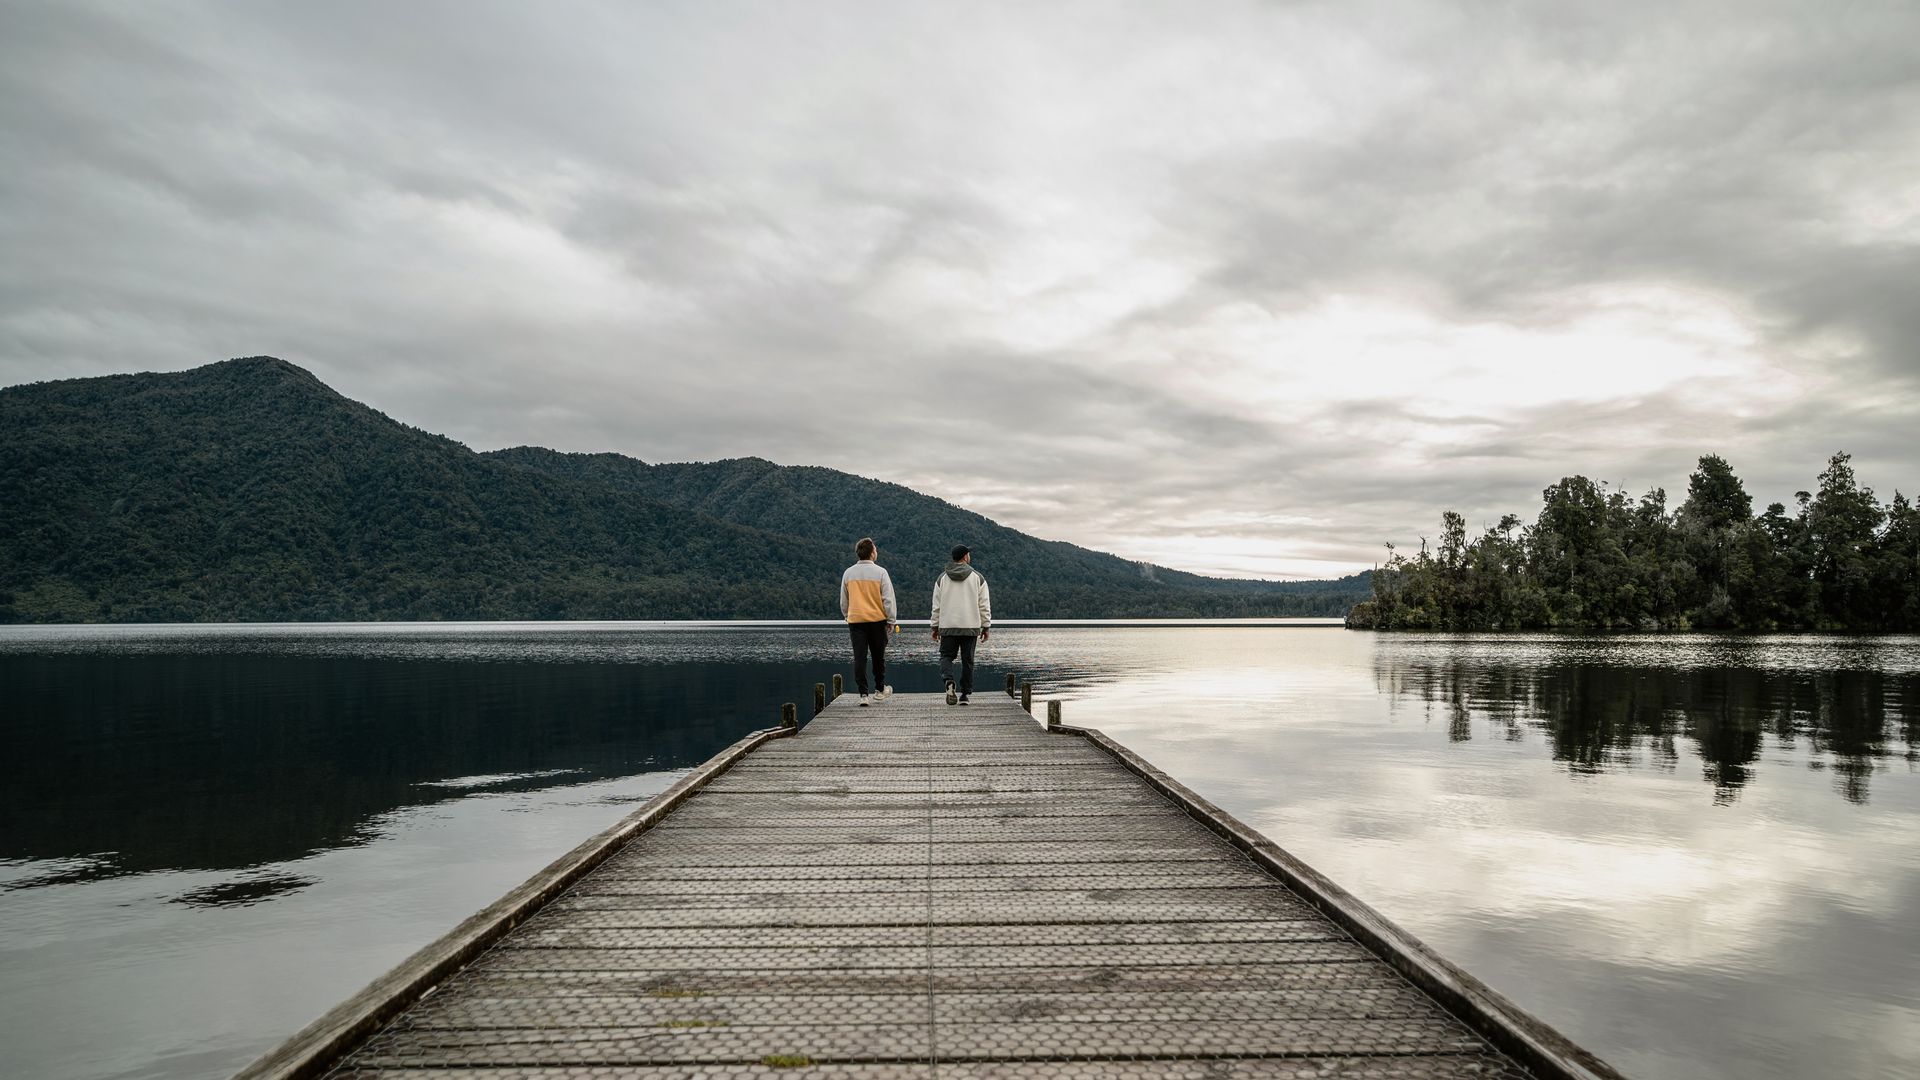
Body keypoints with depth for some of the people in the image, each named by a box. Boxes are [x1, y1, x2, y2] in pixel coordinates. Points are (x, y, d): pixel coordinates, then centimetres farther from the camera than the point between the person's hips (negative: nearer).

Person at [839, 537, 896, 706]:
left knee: (859, 658, 1)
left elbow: (843, 601, 13)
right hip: (877, 619, -2)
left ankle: (863, 694, -3)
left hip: (855, 620, 2)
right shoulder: (880, 572, -7)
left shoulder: (848, 573, 5)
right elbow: (888, 598, -8)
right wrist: (891, 620, 0)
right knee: (878, 656, 13)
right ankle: (879, 690, 25)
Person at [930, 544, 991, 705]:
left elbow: (936, 605, 7)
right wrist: (986, 626, 7)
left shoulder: (942, 578, 5)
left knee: (946, 656, 8)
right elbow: (984, 605, 0)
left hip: (948, 626, 1)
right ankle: (965, 695, 9)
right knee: (967, 660, 7)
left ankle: (949, 681, -20)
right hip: (971, 627, -1)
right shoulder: (977, 578, 1)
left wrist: (935, 627, 14)